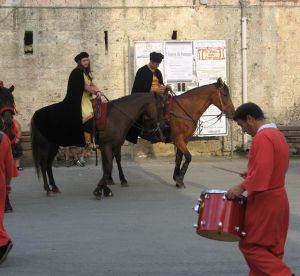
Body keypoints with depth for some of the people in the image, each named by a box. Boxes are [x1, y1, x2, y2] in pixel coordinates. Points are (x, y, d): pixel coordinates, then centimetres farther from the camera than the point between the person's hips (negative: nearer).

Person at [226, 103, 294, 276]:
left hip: (264, 202, -10)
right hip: (278, 200, 10)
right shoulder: (278, 134, 13)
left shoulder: (262, 138, -19)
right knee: (270, 248, 12)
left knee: (250, 245, -2)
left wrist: (243, 187, -23)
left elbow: (262, 172, -28)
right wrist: (251, 175, 15)